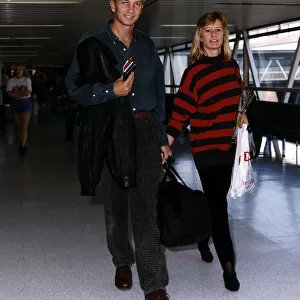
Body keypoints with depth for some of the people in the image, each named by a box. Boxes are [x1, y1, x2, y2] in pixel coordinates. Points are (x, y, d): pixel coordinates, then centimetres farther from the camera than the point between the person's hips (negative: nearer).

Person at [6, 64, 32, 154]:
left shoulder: (27, 80, 0)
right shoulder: (11, 80, 4)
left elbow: (27, 92, -12)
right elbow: (9, 93, -7)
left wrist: (15, 93, -8)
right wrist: (21, 93, -12)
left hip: (26, 103, -3)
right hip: (15, 104, 3)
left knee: (24, 126, -9)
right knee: (19, 126, 6)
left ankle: (22, 146, -13)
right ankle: (24, 144, 14)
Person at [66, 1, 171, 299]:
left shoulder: (146, 45, 11)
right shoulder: (93, 41, 0)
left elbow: (159, 94, 14)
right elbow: (75, 86, -6)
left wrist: (162, 138, 11)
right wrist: (111, 91, -21)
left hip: (146, 130, 1)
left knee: (146, 206, -6)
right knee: (115, 203, 11)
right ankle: (122, 261, 34)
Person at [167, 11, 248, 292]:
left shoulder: (232, 66, 6)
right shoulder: (194, 72, -10)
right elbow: (180, 112, -13)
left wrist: (241, 114, 5)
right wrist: (165, 144, -18)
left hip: (230, 144, 6)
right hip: (206, 147, -6)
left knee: (216, 200, 16)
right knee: (218, 204, -4)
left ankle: (203, 240, 41)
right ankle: (228, 266, 2)